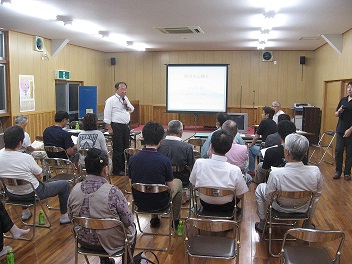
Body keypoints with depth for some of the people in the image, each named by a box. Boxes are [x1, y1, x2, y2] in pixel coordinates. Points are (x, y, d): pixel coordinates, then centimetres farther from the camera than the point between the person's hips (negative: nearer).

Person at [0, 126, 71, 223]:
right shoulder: (26, 158, -29)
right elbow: (40, 176, -13)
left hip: (11, 195, 7)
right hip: (32, 194, -6)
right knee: (65, 185, 11)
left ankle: (25, 212, 46)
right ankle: (64, 216, 22)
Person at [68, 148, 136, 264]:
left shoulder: (75, 190, -14)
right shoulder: (113, 192, -28)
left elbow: (71, 217, 1)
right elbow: (128, 221, -18)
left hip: (84, 241, 4)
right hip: (111, 242, -4)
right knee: (132, 228, 27)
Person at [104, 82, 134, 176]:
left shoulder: (125, 99, 14)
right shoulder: (111, 100, -9)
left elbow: (132, 110, 22)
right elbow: (107, 114, -11)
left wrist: (127, 106, -1)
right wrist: (109, 128, -14)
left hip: (126, 126, 8)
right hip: (117, 126, -8)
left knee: (126, 148, 13)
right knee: (118, 149, -3)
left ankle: (124, 168, 24)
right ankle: (117, 171, 7)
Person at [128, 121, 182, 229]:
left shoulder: (132, 159, -14)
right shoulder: (165, 161, -24)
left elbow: (131, 183, 1)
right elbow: (171, 189, -14)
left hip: (139, 203, 4)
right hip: (160, 204, -3)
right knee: (178, 182, 24)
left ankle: (154, 219, 42)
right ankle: (175, 220, 37)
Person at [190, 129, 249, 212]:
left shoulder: (199, 163, -25)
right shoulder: (235, 170, -29)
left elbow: (193, 184, -6)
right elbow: (240, 195, -15)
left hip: (205, 205, 3)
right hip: (226, 208, -2)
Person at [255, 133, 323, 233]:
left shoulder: (275, 174, -35)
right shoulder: (315, 172, -28)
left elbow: (268, 197, -19)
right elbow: (317, 194, -8)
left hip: (281, 209, -2)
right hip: (304, 209, 2)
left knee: (260, 188, 24)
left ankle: (262, 223, 35)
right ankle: (307, 223, 44)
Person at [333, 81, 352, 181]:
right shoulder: (343, 100, 10)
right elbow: (336, 114, 16)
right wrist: (339, 111, -7)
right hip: (340, 130, 4)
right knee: (338, 151, 2)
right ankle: (338, 171, 13)